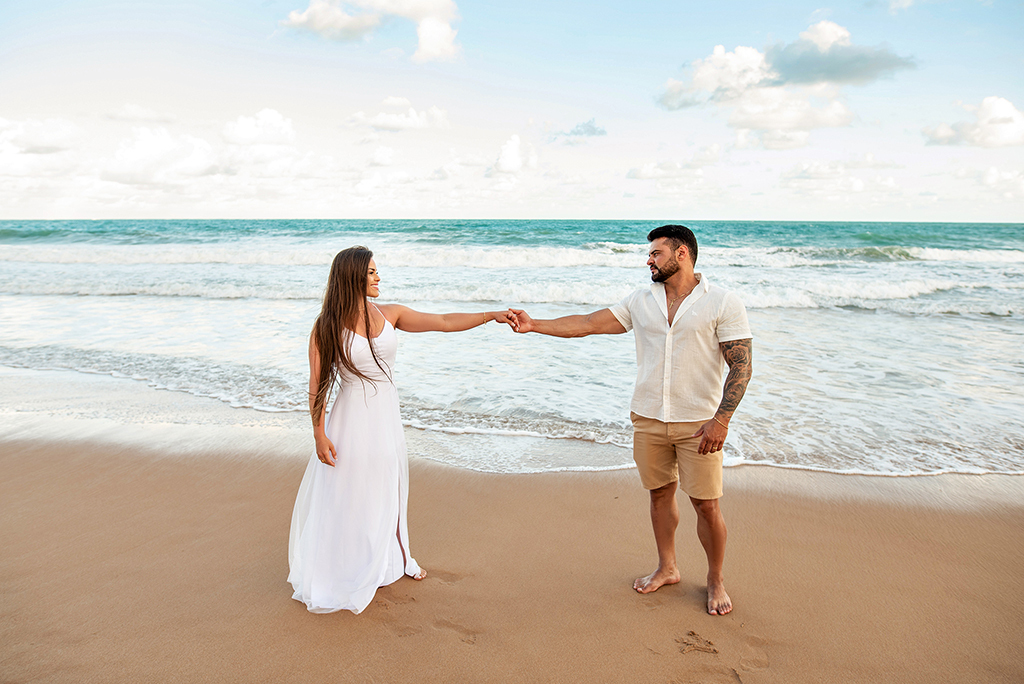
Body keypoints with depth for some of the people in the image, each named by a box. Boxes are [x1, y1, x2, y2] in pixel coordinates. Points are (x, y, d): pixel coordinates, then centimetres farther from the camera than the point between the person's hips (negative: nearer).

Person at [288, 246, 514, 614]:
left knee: (386, 490, 20)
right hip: (352, 417, -5)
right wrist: (320, 434, -13)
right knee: (346, 498, 4)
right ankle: (333, 576, 22)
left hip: (386, 414, 5)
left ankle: (392, 559, 41)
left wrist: (491, 315, -4)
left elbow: (442, 322, 1)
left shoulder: (389, 314, 1)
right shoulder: (328, 327, -11)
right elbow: (317, 384, -9)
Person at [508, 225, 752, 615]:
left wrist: (720, 420, -19)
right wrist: (534, 326, 1)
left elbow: (741, 367, -11)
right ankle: (666, 569, 33)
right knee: (660, 494, 14)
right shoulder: (641, 301, 6)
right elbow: (589, 324, 6)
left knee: (706, 505, 2)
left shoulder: (723, 303, -8)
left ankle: (715, 580, 24)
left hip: (698, 423, -4)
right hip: (648, 420, 4)